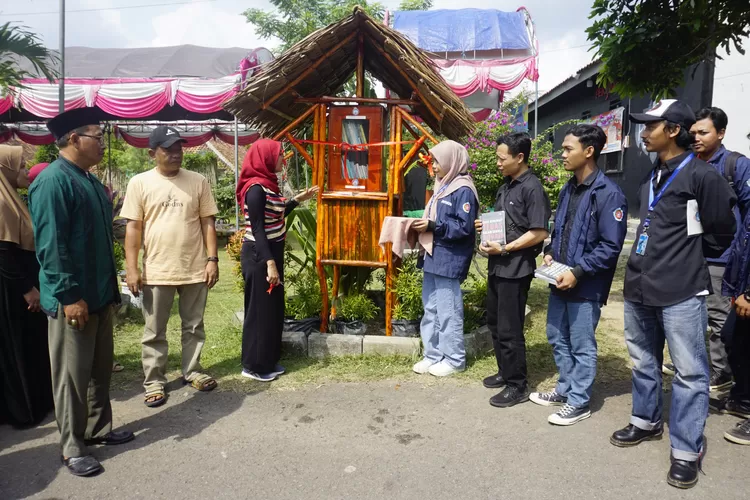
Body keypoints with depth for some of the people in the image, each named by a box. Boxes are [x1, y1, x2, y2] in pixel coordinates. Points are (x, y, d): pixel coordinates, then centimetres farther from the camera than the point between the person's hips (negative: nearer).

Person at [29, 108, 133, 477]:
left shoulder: (89, 180, 12)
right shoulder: (52, 182, -17)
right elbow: (51, 246, -22)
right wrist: (70, 296, -22)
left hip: (99, 293, 9)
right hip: (73, 298, -9)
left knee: (100, 370, 18)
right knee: (73, 376, 4)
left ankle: (98, 429, 33)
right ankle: (72, 448, 18)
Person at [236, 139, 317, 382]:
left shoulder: (268, 185, 11)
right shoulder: (256, 188, -18)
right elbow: (257, 229, -22)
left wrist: (298, 200, 22)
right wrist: (269, 262, -26)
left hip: (271, 252, 10)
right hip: (259, 255, -10)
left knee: (273, 307, 15)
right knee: (260, 309, 0)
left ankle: (268, 361, 26)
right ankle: (253, 365, 14)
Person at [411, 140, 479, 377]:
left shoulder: (464, 190, -12)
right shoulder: (443, 187, 16)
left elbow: (464, 227, -19)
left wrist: (433, 226, -21)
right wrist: (424, 224, 4)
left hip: (449, 261, -9)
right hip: (433, 257, 10)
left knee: (448, 313, 0)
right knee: (431, 311, 14)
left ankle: (454, 359, 14)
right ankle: (433, 356, 25)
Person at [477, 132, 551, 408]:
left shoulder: (532, 188, -15)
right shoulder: (506, 186, 13)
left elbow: (539, 233, -20)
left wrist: (504, 249, -20)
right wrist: (484, 223, 4)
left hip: (516, 268, -9)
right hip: (498, 266, 9)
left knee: (509, 328, -1)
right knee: (495, 322, 17)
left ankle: (517, 385, 14)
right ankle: (505, 372, 33)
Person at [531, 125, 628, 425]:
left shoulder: (608, 193, -15)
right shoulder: (568, 189, 10)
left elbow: (611, 246, -17)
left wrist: (578, 272, -21)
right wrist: (551, 253, 3)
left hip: (586, 286, -8)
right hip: (560, 280, 8)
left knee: (582, 346, 5)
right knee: (557, 338, 18)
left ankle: (578, 403, 20)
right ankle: (565, 390, 35)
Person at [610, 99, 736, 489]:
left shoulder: (701, 175, -10)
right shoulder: (651, 176, 12)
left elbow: (721, 231, -4)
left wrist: (691, 258, 7)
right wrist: (647, 264, 14)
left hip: (681, 292, -8)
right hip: (639, 286, 8)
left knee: (688, 371, 2)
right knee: (643, 361, 18)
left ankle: (687, 450, 12)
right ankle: (645, 421, 35)